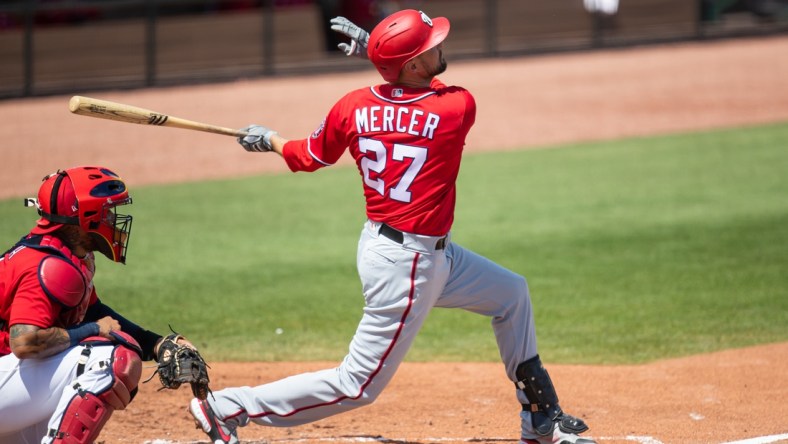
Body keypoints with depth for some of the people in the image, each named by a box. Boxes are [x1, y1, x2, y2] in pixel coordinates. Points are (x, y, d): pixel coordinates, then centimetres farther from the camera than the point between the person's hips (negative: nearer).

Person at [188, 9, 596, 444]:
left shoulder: (353, 107, -7)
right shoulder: (459, 107, -20)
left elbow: (310, 157, 9)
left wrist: (268, 140, 29)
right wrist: (375, 48, 5)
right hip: (405, 265, -8)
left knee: (510, 293, 24)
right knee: (358, 385, 0)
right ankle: (227, 407, 3)